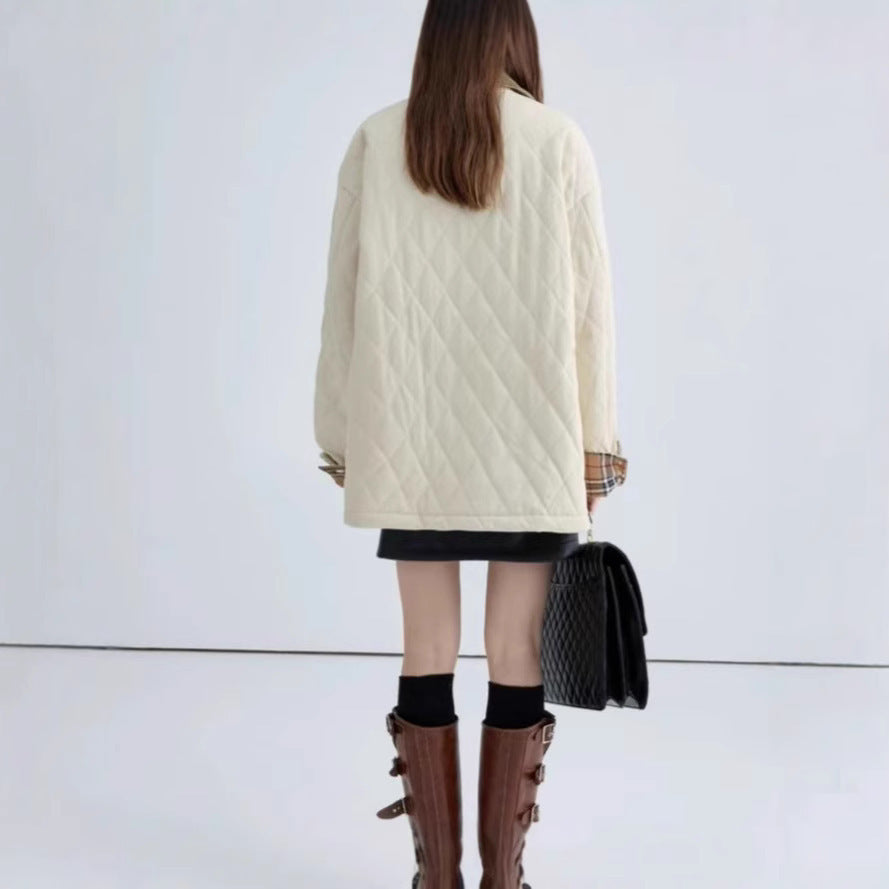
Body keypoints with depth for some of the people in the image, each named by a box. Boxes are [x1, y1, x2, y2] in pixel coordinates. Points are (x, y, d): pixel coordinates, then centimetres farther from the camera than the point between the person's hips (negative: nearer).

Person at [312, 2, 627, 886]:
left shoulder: (375, 140, 2)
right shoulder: (559, 139, -1)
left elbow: (343, 297, 3)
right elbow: (589, 301, -2)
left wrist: (340, 430, 12)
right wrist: (596, 437, 6)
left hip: (410, 437, 1)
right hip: (528, 436, -1)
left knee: (427, 653, 9)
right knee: (517, 655, 7)